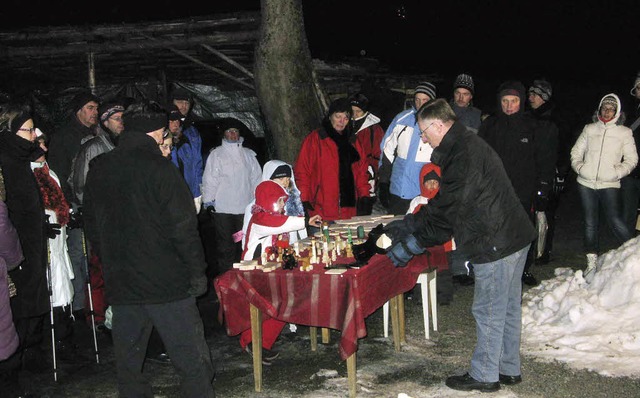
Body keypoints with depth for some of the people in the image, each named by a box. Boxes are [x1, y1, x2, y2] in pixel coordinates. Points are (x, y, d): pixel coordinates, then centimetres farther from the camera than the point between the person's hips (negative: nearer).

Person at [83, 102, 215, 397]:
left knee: (128, 362, 16)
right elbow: (183, 227, -15)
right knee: (192, 361, 2)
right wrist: (197, 272, -6)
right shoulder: (159, 168, -14)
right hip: (166, 282, -6)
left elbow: (92, 228, 13)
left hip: (120, 283, 6)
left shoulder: (98, 170, 5)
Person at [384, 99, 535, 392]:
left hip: (495, 244, -10)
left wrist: (411, 244, -12)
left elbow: (448, 210, -21)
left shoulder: (463, 154, -20)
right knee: (507, 308, 18)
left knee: (488, 311, 2)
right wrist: (414, 225, 14)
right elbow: (445, 203, 18)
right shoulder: (467, 145, 15)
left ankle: (484, 375, 15)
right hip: (512, 237, 10)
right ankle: (508, 369, 30)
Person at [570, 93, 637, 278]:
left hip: (610, 185, -2)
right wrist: (579, 167, -4)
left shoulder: (624, 132, 4)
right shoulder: (589, 129, 10)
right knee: (590, 223, 7)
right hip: (586, 183, 3)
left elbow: (631, 159, 4)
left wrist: (618, 172, -11)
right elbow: (576, 152, 13)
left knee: (615, 220, -16)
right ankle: (592, 262, 15)